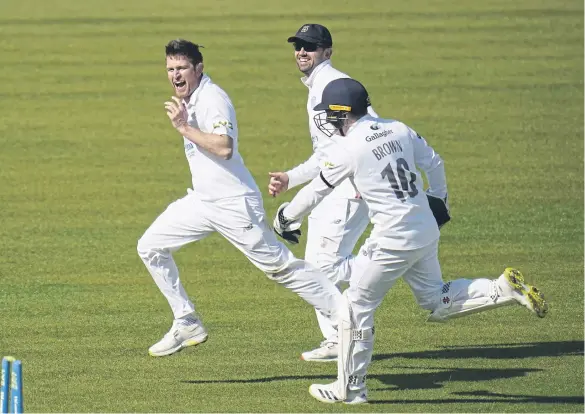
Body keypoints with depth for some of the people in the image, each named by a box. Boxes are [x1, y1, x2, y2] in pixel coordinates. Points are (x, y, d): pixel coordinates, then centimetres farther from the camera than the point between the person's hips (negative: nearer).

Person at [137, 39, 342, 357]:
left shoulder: (212, 99, -18)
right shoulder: (189, 100, 11)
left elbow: (224, 148, -32)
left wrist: (184, 128, -29)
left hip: (235, 205, -10)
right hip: (202, 200, 10)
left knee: (280, 266, -6)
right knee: (150, 247, 5)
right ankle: (187, 325, 11)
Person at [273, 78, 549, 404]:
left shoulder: (348, 149, -12)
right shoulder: (398, 130, 6)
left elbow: (315, 192, -3)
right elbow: (434, 164, 15)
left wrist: (286, 217, 13)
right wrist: (439, 202, 31)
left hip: (393, 240, -7)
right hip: (427, 232, 7)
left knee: (357, 306, 7)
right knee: (437, 301, 21)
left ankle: (350, 388, 13)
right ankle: (505, 289, 2)